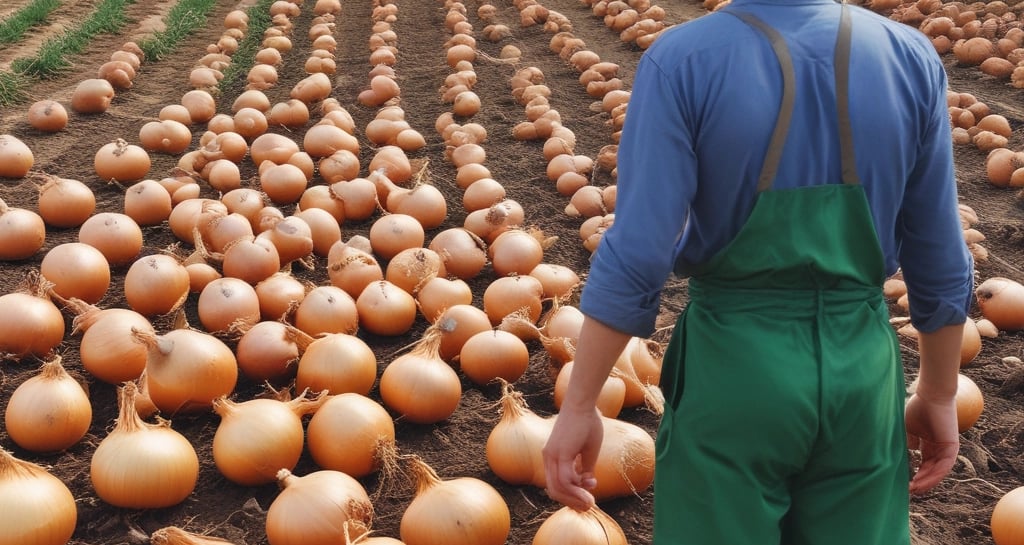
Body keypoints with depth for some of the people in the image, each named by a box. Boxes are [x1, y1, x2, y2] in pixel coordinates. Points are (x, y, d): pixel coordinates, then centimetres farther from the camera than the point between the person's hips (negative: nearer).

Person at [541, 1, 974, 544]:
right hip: (861, 370, 3)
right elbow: (939, 260, 2)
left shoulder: (684, 60, -14)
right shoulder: (911, 57, -4)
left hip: (733, 367, -3)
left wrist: (579, 404, -8)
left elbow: (636, 256, -17)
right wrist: (939, 394, 14)